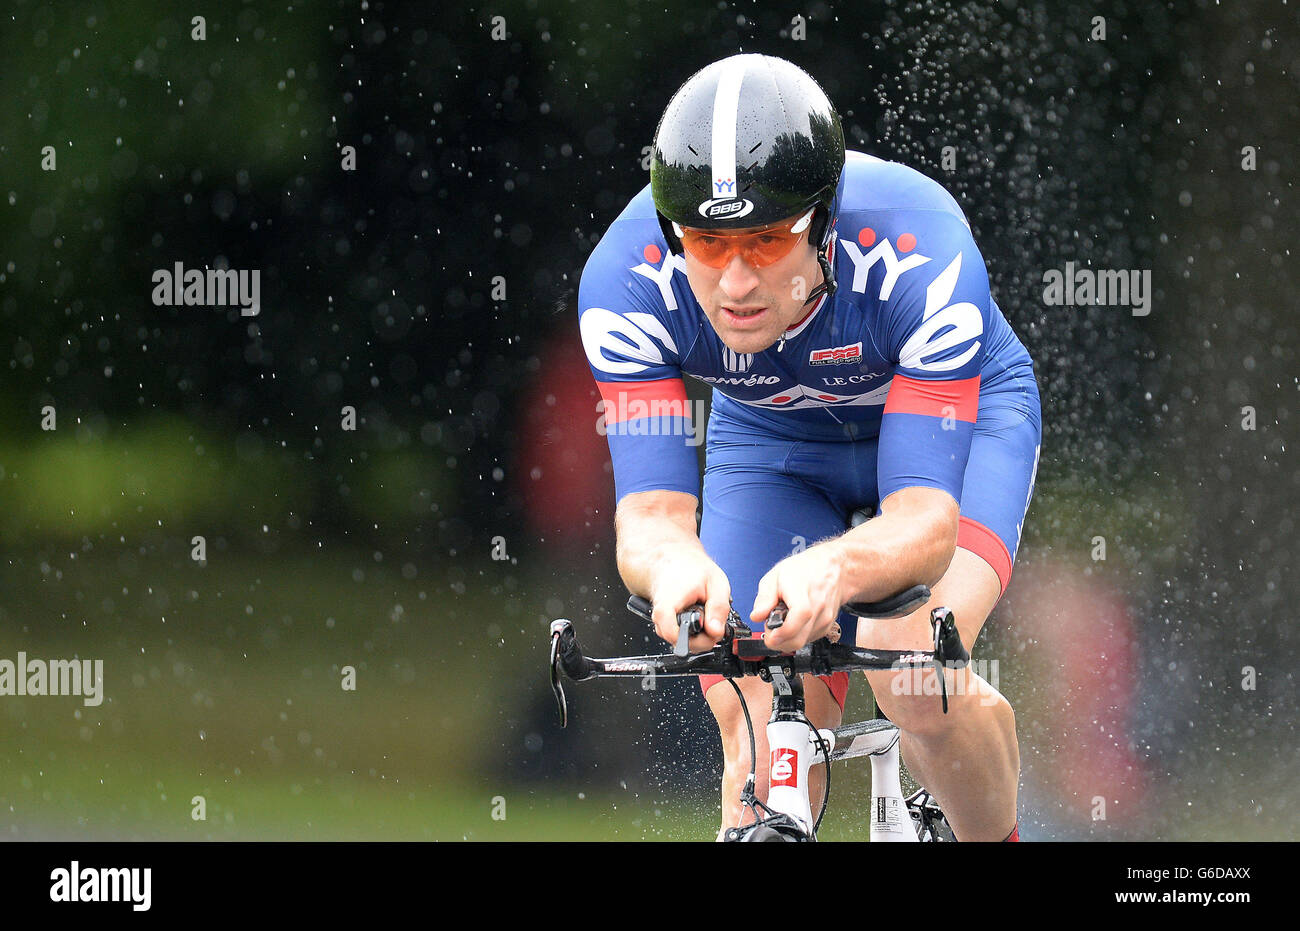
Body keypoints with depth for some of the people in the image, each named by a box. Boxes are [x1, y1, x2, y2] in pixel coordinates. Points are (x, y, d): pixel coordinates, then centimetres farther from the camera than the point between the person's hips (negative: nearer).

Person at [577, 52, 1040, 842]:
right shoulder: (627, 281, -33)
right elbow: (650, 514, -36)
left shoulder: (920, 257, -39)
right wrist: (673, 564, -61)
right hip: (771, 441, 2)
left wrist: (833, 568, -66)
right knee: (763, 741, -16)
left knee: (914, 675, -27)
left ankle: (995, 839, 2)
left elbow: (927, 522, -43)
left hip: (957, 410, -2)